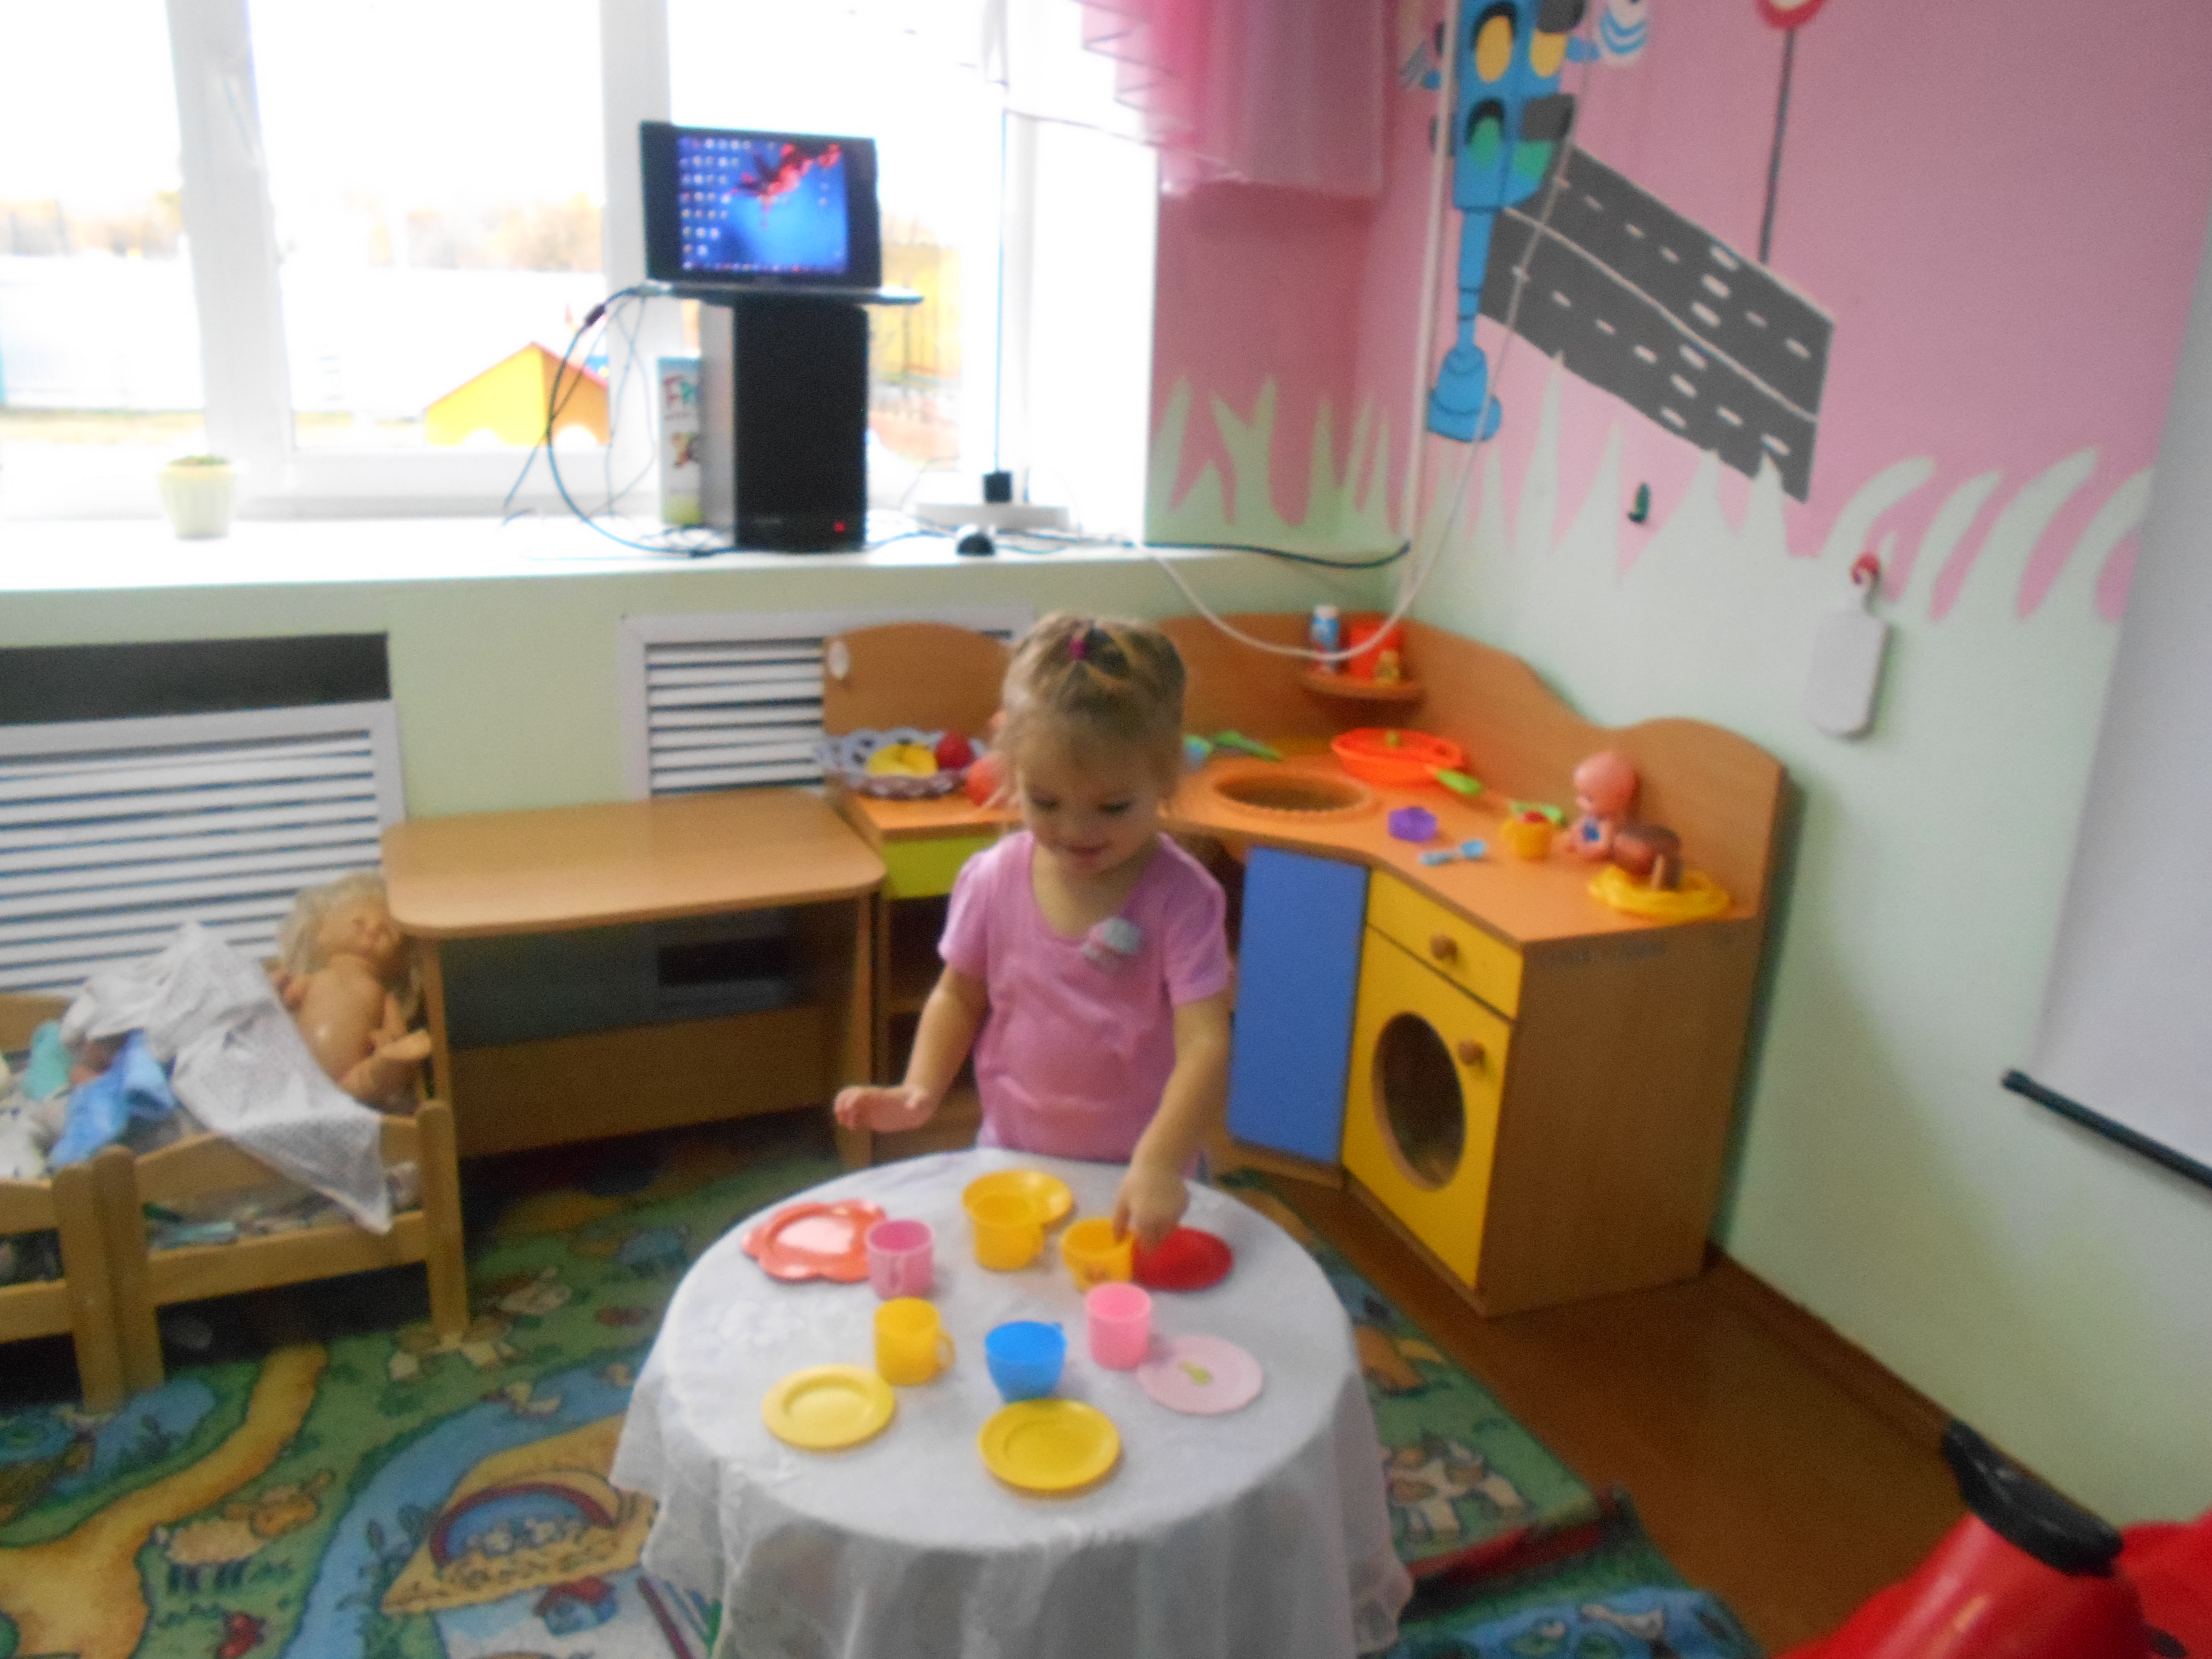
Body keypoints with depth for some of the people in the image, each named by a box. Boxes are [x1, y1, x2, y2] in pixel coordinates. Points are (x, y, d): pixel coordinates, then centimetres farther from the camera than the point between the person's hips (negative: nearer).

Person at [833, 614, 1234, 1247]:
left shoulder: (1179, 897, -18)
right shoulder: (993, 880, -7)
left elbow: (1205, 1044, -24)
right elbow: (960, 995, 7)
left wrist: (1160, 1164, -37)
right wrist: (919, 1091, -8)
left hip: (1138, 1176, -2)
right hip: (1012, 1158, 3)